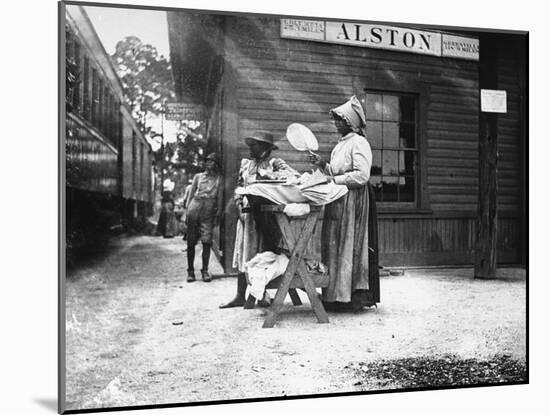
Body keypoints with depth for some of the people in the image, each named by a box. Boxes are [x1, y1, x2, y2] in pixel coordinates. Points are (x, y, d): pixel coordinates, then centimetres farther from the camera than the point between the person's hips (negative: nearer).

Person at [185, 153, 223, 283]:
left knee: (206, 241, -9)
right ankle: (190, 271, 7)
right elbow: (190, 195, 14)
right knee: (191, 242, 0)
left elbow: (219, 198, 11)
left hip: (209, 211, -1)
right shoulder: (198, 176, 14)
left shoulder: (218, 179, 13)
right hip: (195, 208, 1)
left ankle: (205, 271, -2)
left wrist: (217, 215, 3)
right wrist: (187, 213, 6)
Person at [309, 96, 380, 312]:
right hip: (337, 201, 9)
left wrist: (334, 180, -16)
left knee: (349, 247, -7)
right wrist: (322, 164, 9)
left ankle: (353, 297, -1)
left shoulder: (359, 143, -8)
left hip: (353, 201, -9)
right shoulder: (340, 145, 20)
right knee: (333, 247, 6)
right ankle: (336, 295, 9)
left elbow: (361, 175, -18)